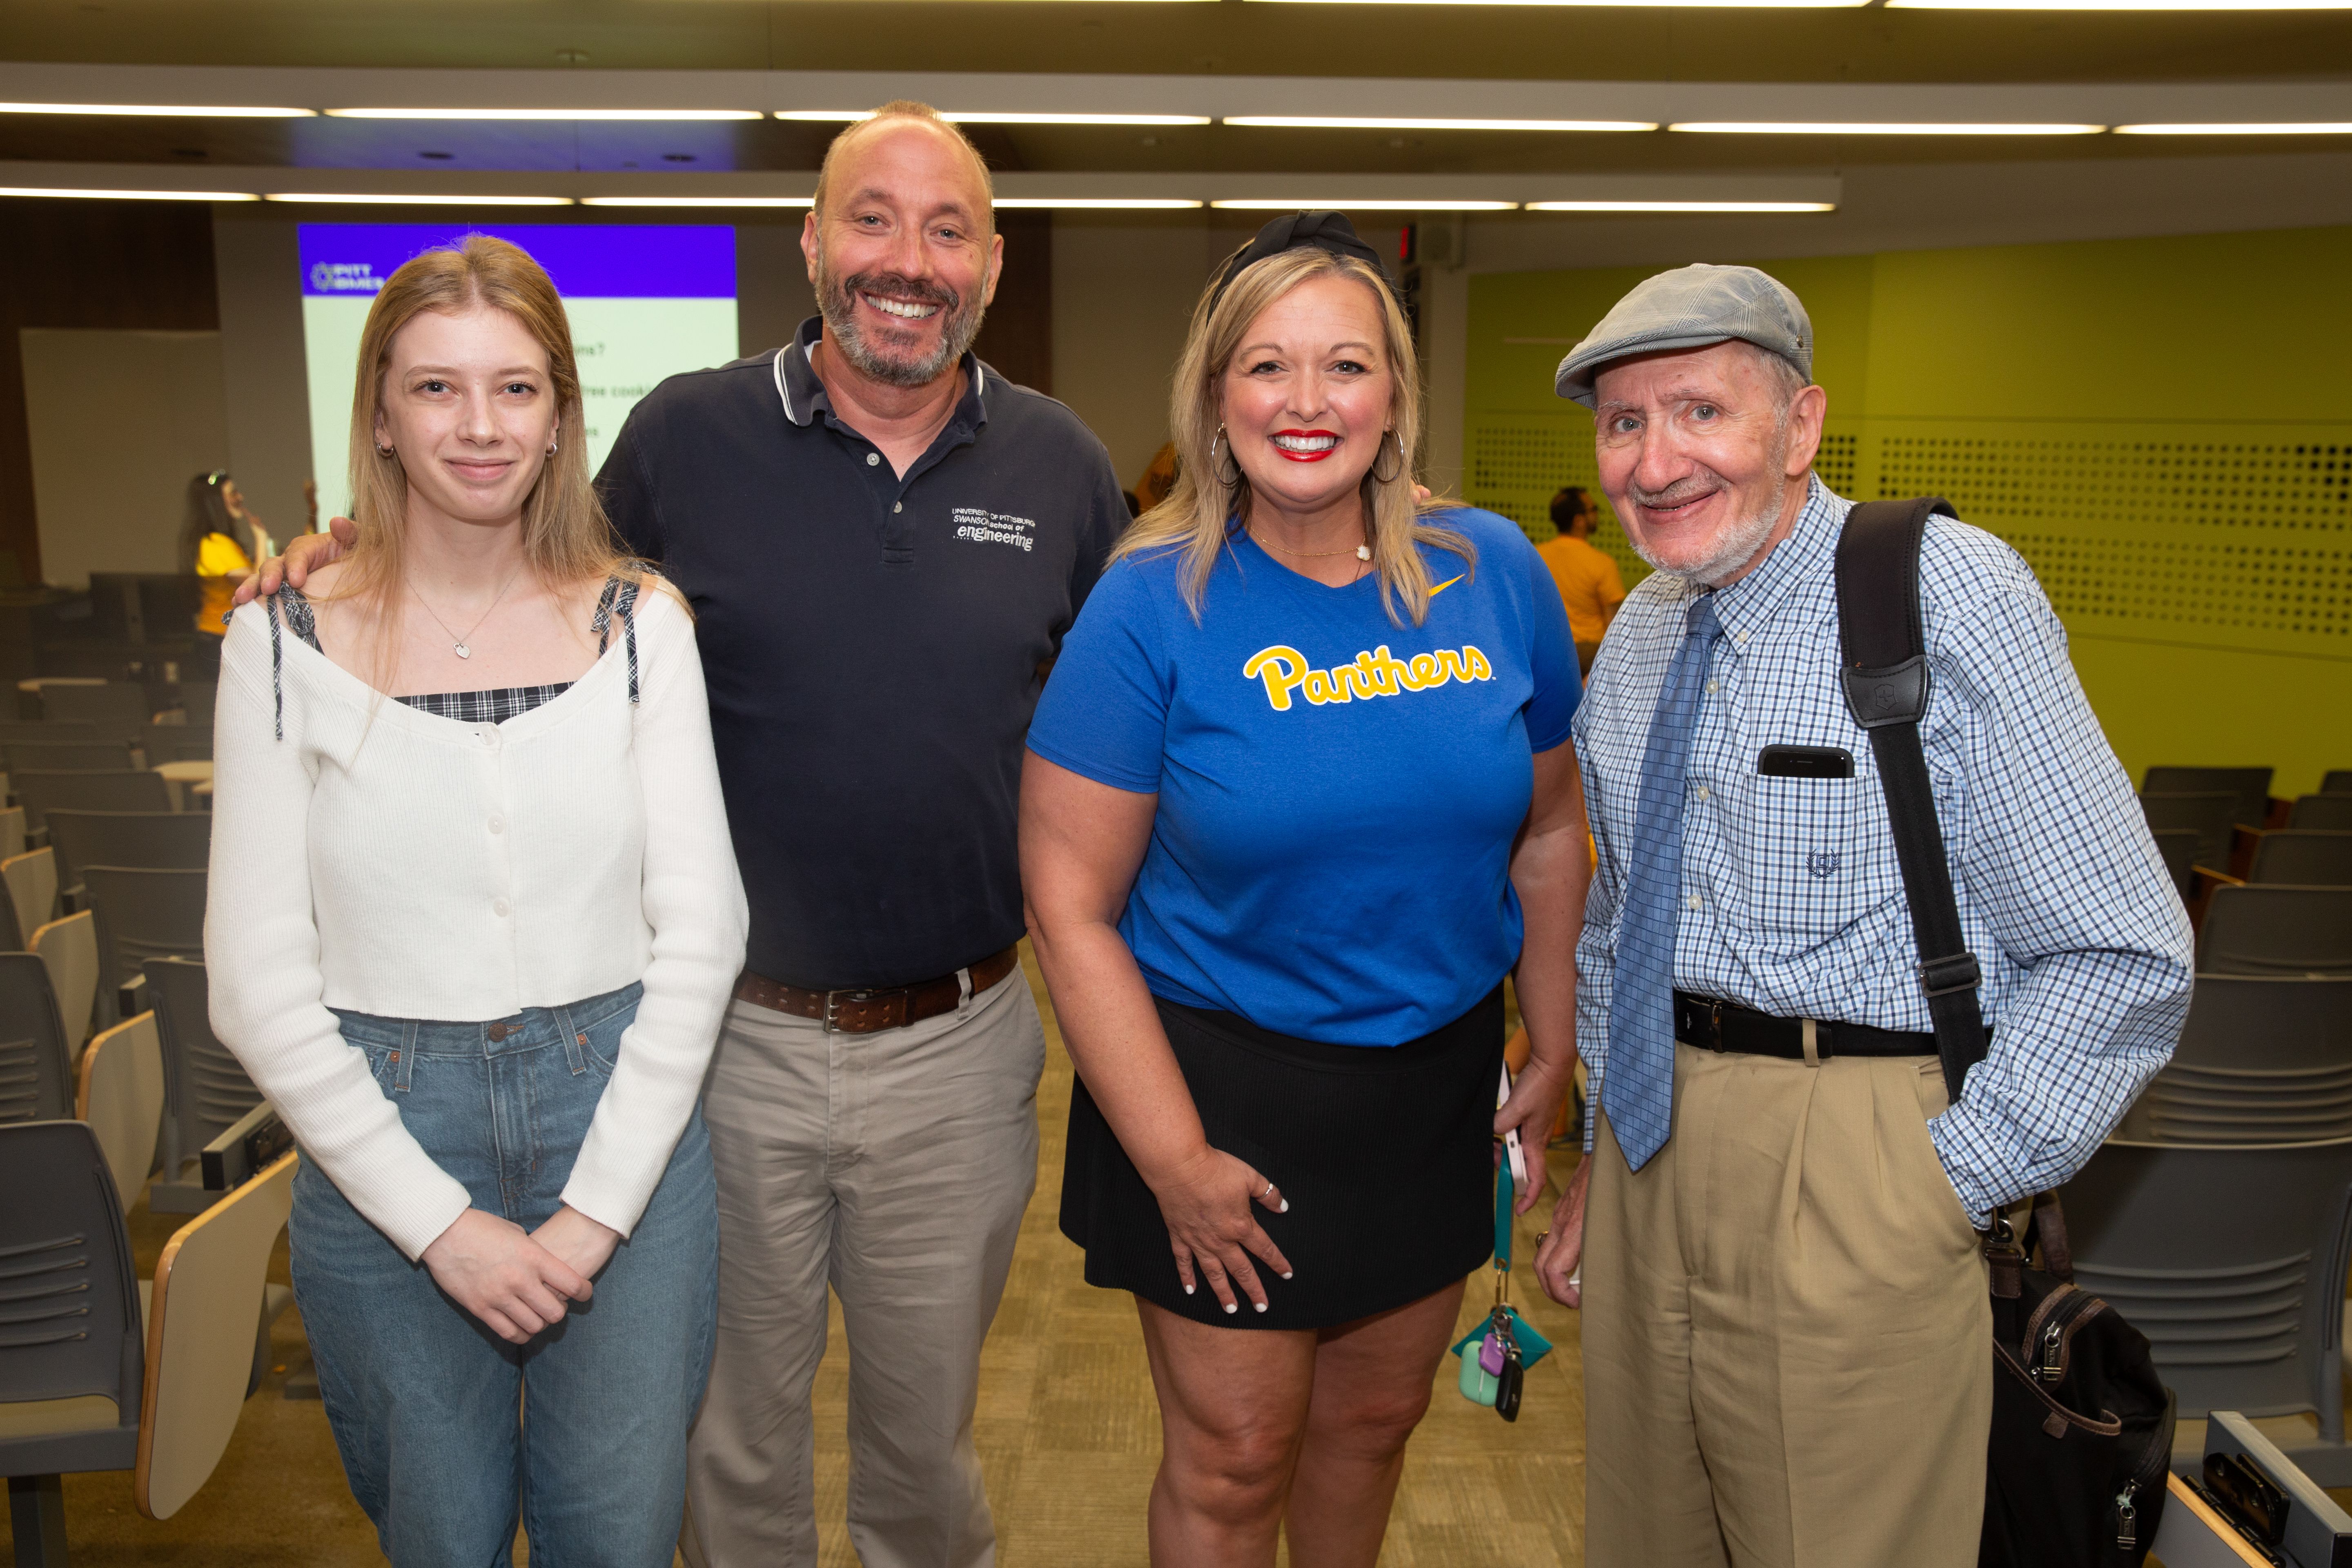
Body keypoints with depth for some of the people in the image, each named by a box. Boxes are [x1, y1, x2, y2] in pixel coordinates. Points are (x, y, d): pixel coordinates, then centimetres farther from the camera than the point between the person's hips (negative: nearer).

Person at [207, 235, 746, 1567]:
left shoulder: (640, 624, -1)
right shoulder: (288, 642, -3)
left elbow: (702, 928, -5)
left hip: (625, 1119, 0)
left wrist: (595, 1209, -10)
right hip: (384, 1136, 0)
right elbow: (258, 980, -4)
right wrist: (439, 1221, -9)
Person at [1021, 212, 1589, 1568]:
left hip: (1439, 1078, 4)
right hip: (1224, 1080, -3)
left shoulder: (1495, 575, -4)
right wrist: (1175, 1162, -15)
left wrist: (1556, 1054, 8)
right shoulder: (1155, 605, -15)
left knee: (1374, 1418, 23)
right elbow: (1071, 905, -14)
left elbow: (1548, 829, 8)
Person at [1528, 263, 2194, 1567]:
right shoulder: (1636, 636, 8)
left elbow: (2122, 955, -12)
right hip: (1649, 1151, 6)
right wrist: (1599, 1151, 15)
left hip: (1847, 1176, -6)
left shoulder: (1951, 598, -13)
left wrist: (1943, 1190, -14)